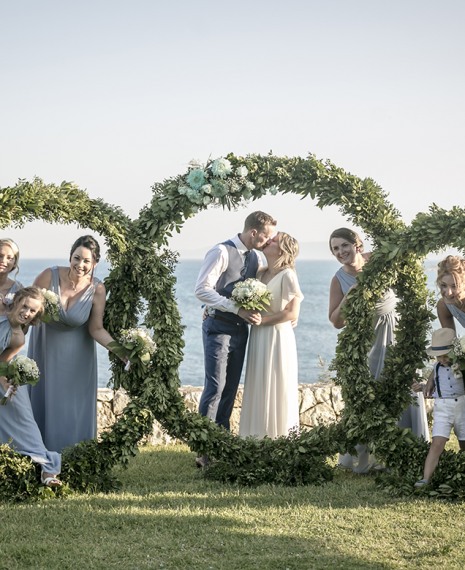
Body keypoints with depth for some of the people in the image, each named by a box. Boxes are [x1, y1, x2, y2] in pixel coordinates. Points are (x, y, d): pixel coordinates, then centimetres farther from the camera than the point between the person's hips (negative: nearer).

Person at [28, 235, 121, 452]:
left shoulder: (97, 289, -20)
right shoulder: (49, 276, -23)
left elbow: (96, 329, -14)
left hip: (76, 355, 0)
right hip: (45, 349, 0)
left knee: (74, 406, 5)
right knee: (43, 401, 10)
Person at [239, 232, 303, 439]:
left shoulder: (287, 276, -10)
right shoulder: (259, 274, 11)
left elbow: (292, 313, -13)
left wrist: (262, 320, -16)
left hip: (277, 337, -7)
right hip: (258, 337, 7)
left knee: (275, 389, -2)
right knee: (258, 389, 8)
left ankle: (277, 438, 5)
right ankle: (259, 436, 14)